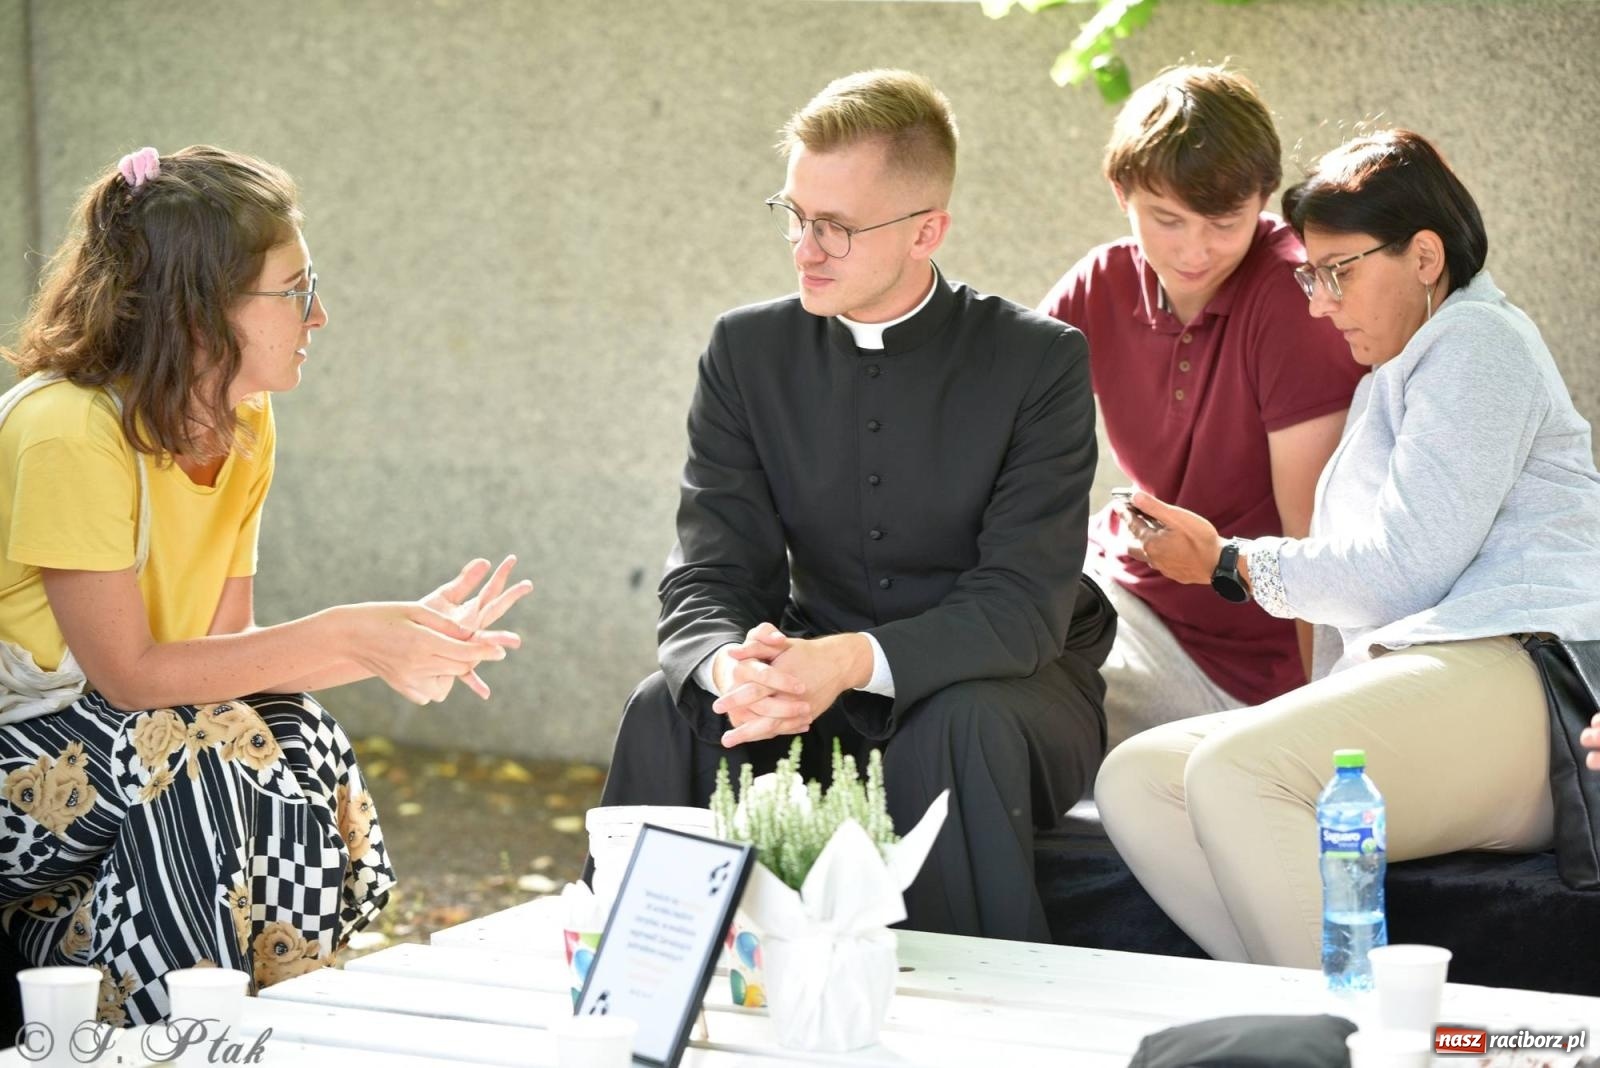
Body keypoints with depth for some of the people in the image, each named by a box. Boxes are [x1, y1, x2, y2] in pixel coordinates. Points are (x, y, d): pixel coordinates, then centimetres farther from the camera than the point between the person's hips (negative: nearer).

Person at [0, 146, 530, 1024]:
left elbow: (221, 646, -3)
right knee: (203, 750, -31)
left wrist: (394, 639, -18)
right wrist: (344, 635, -24)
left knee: (299, 742, -18)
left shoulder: (246, 425, 1)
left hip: (126, 740, 8)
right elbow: (130, 674, -24)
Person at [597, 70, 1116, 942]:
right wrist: (733, 668, -32)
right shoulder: (747, 350, -1)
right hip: (820, 690, 3)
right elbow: (707, 579, -6)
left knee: (960, 729, -35)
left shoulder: (1040, 361, -13)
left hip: (1000, 690, -3)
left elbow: (1025, 604, -20)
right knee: (671, 711, -24)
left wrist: (850, 662, -37)